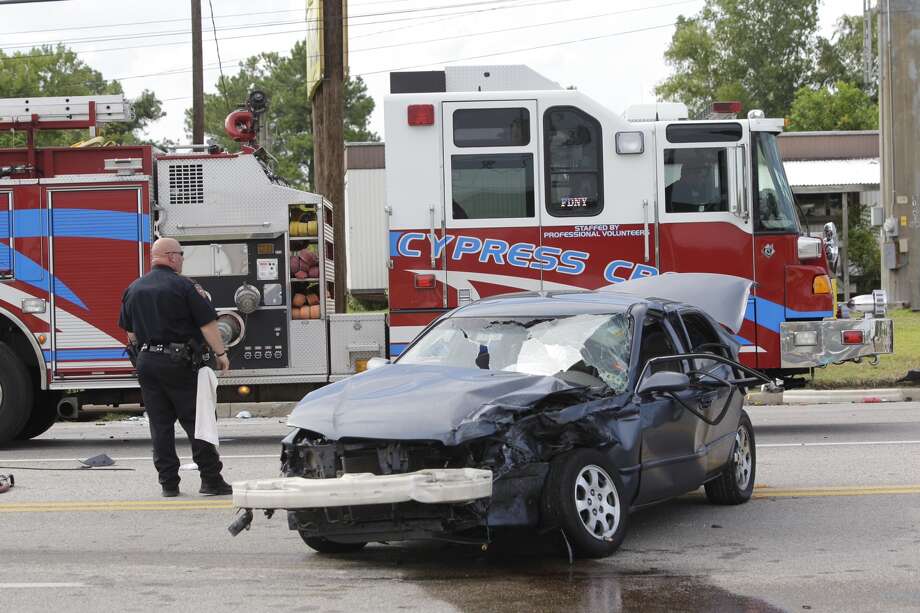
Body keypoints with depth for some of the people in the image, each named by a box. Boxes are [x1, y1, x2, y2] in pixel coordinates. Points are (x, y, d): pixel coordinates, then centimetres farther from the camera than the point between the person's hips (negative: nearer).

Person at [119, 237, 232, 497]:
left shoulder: (134, 289, 12)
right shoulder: (182, 285, -7)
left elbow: (129, 331, 18)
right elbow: (207, 323, -9)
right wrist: (221, 353, -2)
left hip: (146, 361, 6)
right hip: (177, 361, -6)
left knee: (160, 423, 9)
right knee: (195, 420, -1)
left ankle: (168, 482, 8)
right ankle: (211, 479, 0)